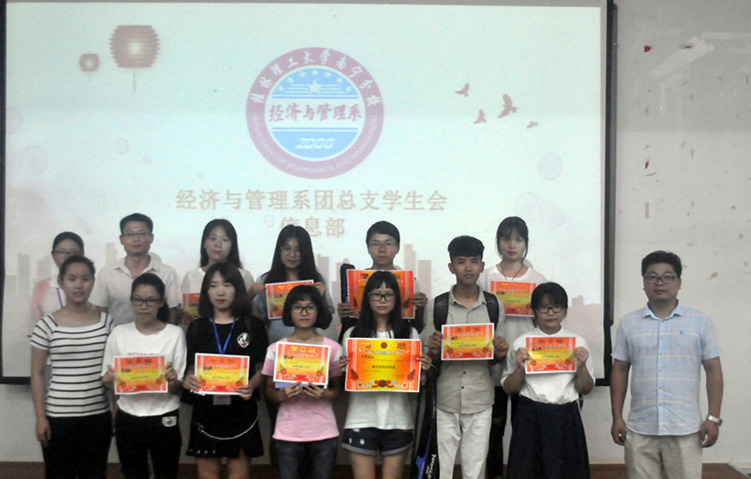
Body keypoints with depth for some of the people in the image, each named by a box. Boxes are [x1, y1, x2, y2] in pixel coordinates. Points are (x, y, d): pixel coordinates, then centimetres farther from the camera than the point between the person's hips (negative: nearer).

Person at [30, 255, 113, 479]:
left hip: (98, 415, 2)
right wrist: (40, 417, -5)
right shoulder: (47, 325, -5)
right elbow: (37, 374, -1)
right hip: (59, 416, -2)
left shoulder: (106, 321, 1)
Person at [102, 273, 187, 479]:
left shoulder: (174, 334, -7)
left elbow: (180, 386, -5)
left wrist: (173, 382, -25)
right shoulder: (119, 333, 1)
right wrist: (109, 380, -15)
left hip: (164, 420, -2)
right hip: (128, 419, 2)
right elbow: (109, 383, 6)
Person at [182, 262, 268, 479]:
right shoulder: (196, 327, 8)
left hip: (241, 414, -1)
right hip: (205, 412, 2)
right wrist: (187, 380, -12)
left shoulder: (253, 325, 2)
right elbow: (190, 367, 11)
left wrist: (251, 386, -19)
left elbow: (263, 368, 2)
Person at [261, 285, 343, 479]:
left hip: (323, 432, 0)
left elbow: (338, 388, 8)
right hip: (288, 432, 0)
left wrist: (326, 395, -14)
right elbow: (269, 390, 7)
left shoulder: (332, 348, 1)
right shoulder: (275, 349, 2)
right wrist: (282, 395, -15)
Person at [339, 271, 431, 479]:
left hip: (398, 420, 1)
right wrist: (341, 370, -12)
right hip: (361, 420, -1)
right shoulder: (352, 334, 4)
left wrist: (423, 370, -11)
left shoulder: (409, 333, 6)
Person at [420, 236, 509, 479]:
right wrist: (433, 351, -18)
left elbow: (498, 357, 11)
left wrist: (500, 353, -12)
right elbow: (429, 358, 4)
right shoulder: (435, 306, 0)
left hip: (480, 403, 1)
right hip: (445, 403, -1)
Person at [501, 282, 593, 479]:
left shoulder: (577, 342, 6)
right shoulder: (521, 342, 3)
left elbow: (586, 389, 9)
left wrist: (582, 366, -8)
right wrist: (520, 368, -12)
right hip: (531, 418, -1)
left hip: (566, 419, 1)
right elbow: (509, 389, 5)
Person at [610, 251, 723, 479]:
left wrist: (713, 418, -3)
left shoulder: (700, 322, 4)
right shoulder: (628, 323, 7)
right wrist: (617, 418, 5)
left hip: (686, 430, -1)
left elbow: (713, 371, 4)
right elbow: (619, 371, 9)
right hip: (639, 430, 1)